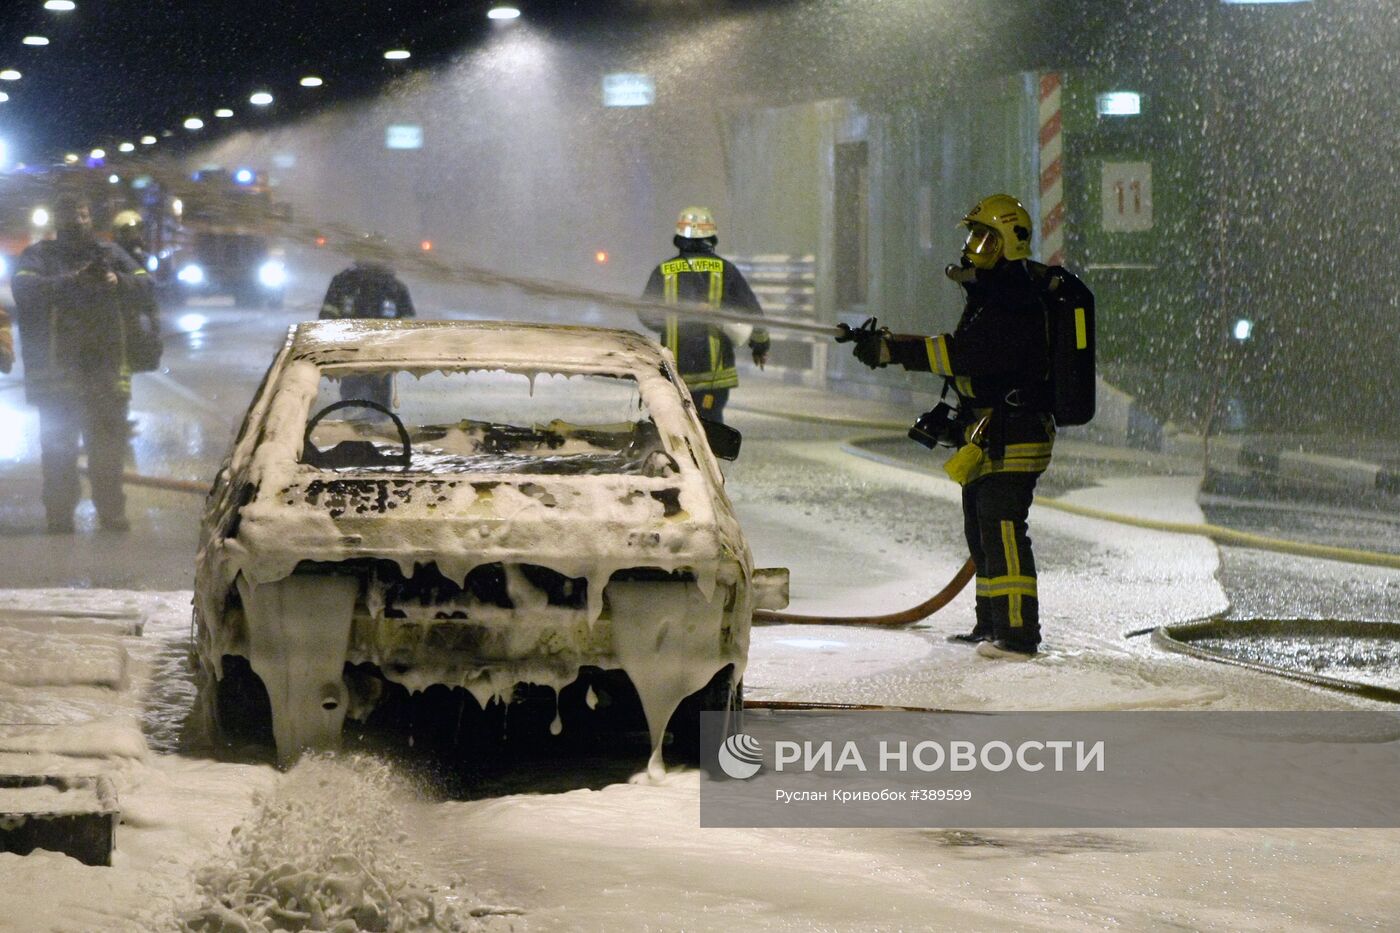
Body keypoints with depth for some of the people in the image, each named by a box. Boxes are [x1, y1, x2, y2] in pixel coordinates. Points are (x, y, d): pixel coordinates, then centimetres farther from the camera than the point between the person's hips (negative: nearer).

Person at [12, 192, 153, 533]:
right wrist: (74, 281, -28)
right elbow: (24, 287, -16)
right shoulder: (39, 255, 3)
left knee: (109, 448, 8)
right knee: (58, 449, -1)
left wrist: (118, 281, -19)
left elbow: (145, 285, 4)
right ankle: (59, 519, 3)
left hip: (106, 372, 3)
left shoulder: (109, 253, 12)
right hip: (58, 372, -3)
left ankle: (112, 515, 16)